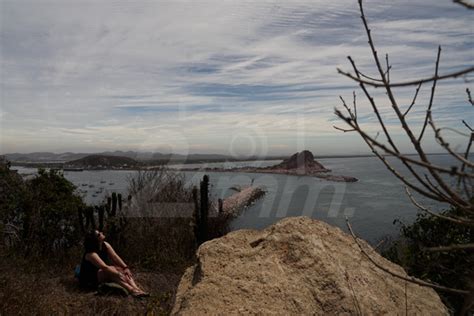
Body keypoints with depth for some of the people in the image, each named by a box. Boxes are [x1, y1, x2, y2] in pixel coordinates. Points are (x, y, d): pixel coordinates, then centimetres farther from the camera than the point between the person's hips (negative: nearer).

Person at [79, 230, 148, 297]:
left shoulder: (105, 245, -6)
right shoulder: (91, 254, -28)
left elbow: (115, 257, -10)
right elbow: (104, 267, -35)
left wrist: (126, 268, -21)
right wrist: (118, 274, -37)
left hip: (101, 272, 8)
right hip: (88, 278, -7)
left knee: (120, 268, -17)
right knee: (111, 269, -32)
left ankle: (136, 288, -36)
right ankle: (131, 290, -46)